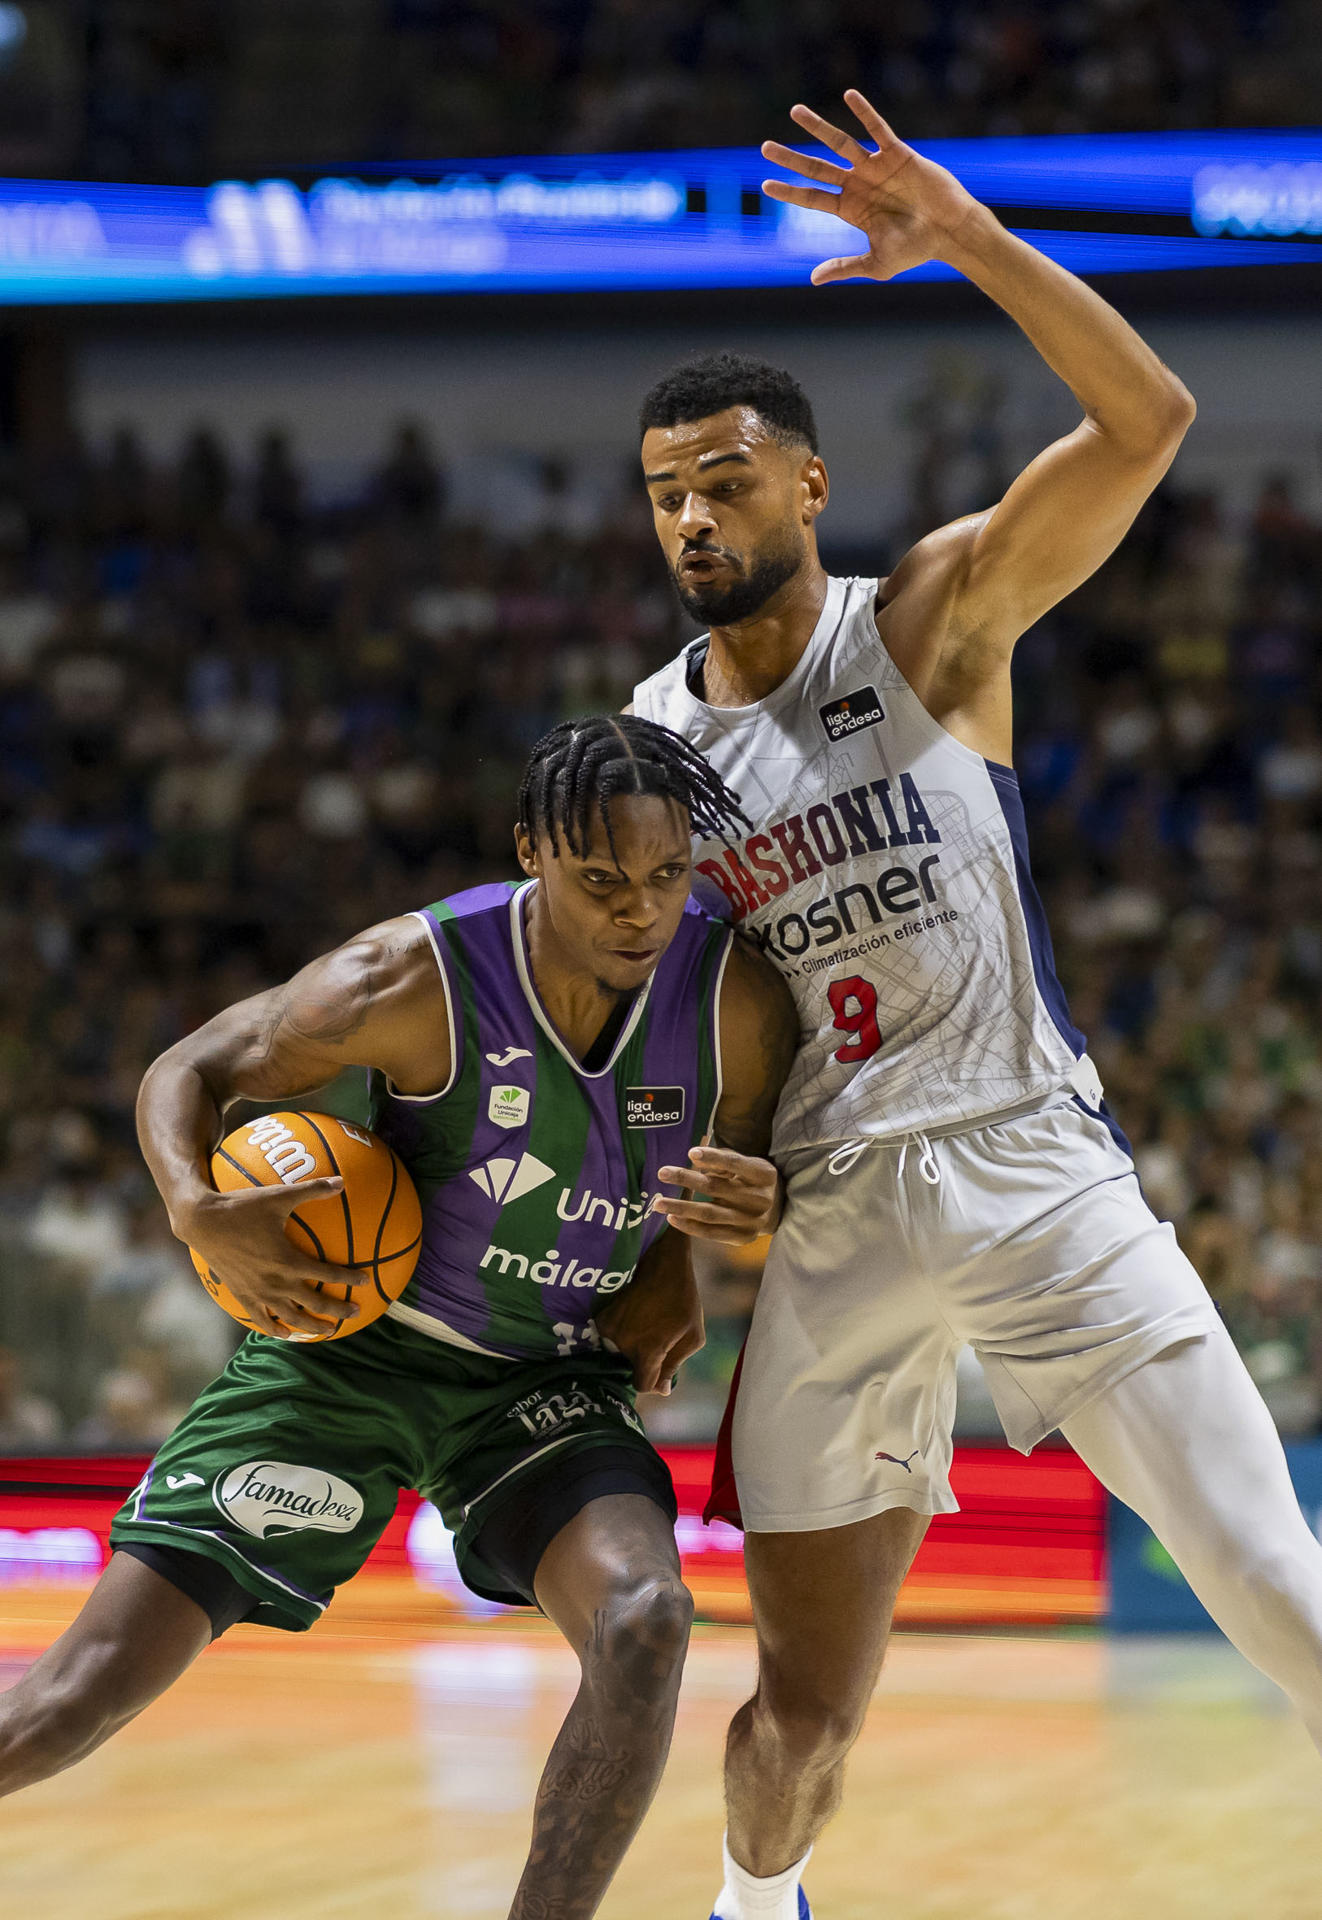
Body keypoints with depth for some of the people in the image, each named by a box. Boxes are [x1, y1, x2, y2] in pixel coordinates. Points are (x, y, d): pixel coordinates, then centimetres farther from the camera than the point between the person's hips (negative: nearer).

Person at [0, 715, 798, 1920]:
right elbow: (191, 1072, -9)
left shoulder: (738, 1001, -17)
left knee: (645, 1619, -30)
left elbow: (751, 1165, 6)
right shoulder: (418, 981, -24)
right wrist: (199, 1212, -29)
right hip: (353, 1347, -2)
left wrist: (754, 1210, -18)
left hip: (553, 1376, 2)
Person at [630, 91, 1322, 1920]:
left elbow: (1146, 420, -16)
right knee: (807, 1706, 7)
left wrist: (970, 236, -27)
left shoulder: (935, 617, -2)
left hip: (1036, 1178, -2)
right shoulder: (646, 737, 8)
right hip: (830, 1225, 3)